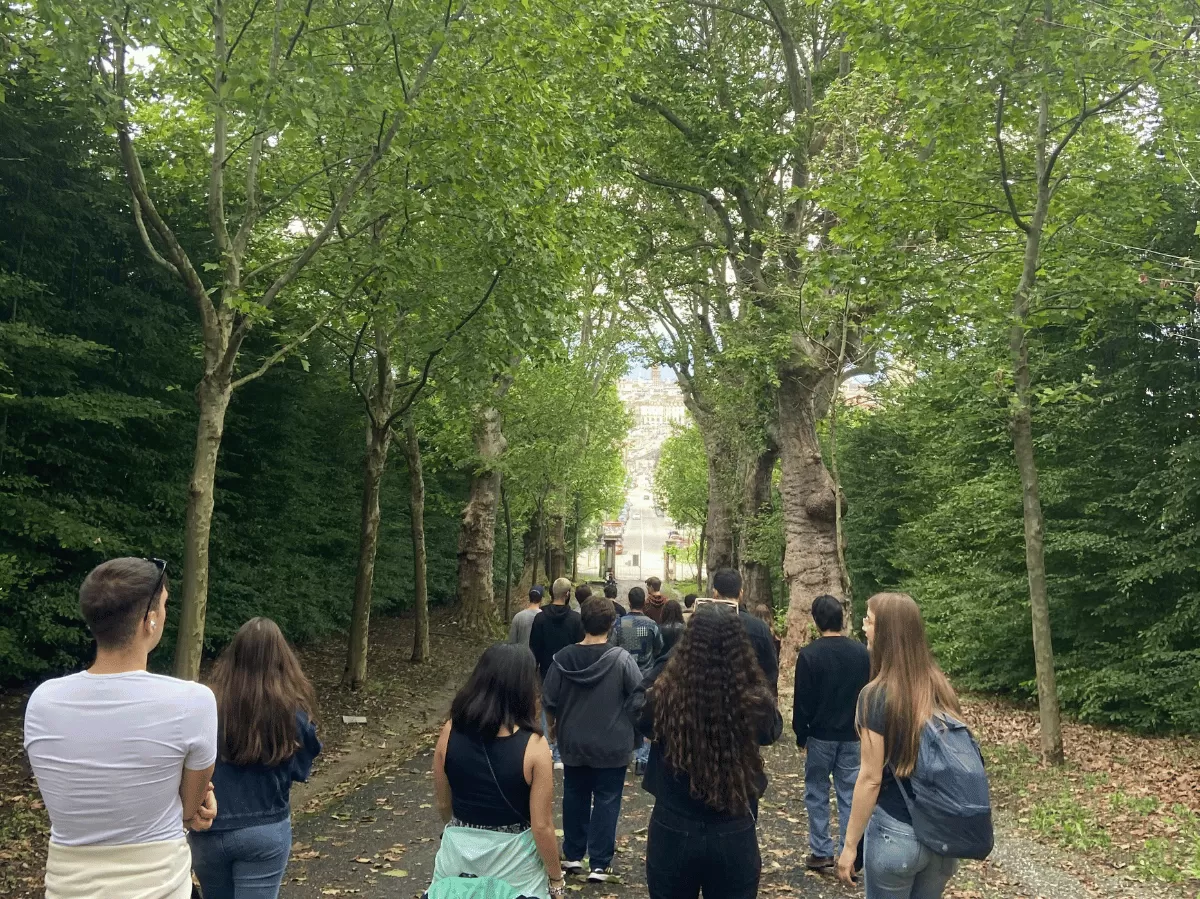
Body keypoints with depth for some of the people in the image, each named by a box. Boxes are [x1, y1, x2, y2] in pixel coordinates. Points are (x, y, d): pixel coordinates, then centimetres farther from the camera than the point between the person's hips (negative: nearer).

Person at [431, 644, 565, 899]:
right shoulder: (533, 746, -21)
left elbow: (443, 804, 3)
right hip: (513, 857, -2)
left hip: (459, 852, 2)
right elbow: (541, 826, -16)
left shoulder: (450, 732, -11)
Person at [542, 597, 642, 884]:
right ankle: (600, 863, 14)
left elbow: (548, 701, -4)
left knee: (575, 798, 19)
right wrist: (627, 723, 7)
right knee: (606, 802, 9)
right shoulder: (621, 659, -18)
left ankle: (573, 855, 31)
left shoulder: (562, 658, -9)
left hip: (573, 744, 3)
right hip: (611, 746, -3)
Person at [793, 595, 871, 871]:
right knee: (850, 795, 9)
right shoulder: (862, 652, -2)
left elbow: (802, 701, -11)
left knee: (817, 794, 10)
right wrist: (863, 729, 14)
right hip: (853, 736, 3)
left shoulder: (809, 654, -14)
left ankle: (821, 852, 13)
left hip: (820, 735, -3)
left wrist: (800, 735, 1)